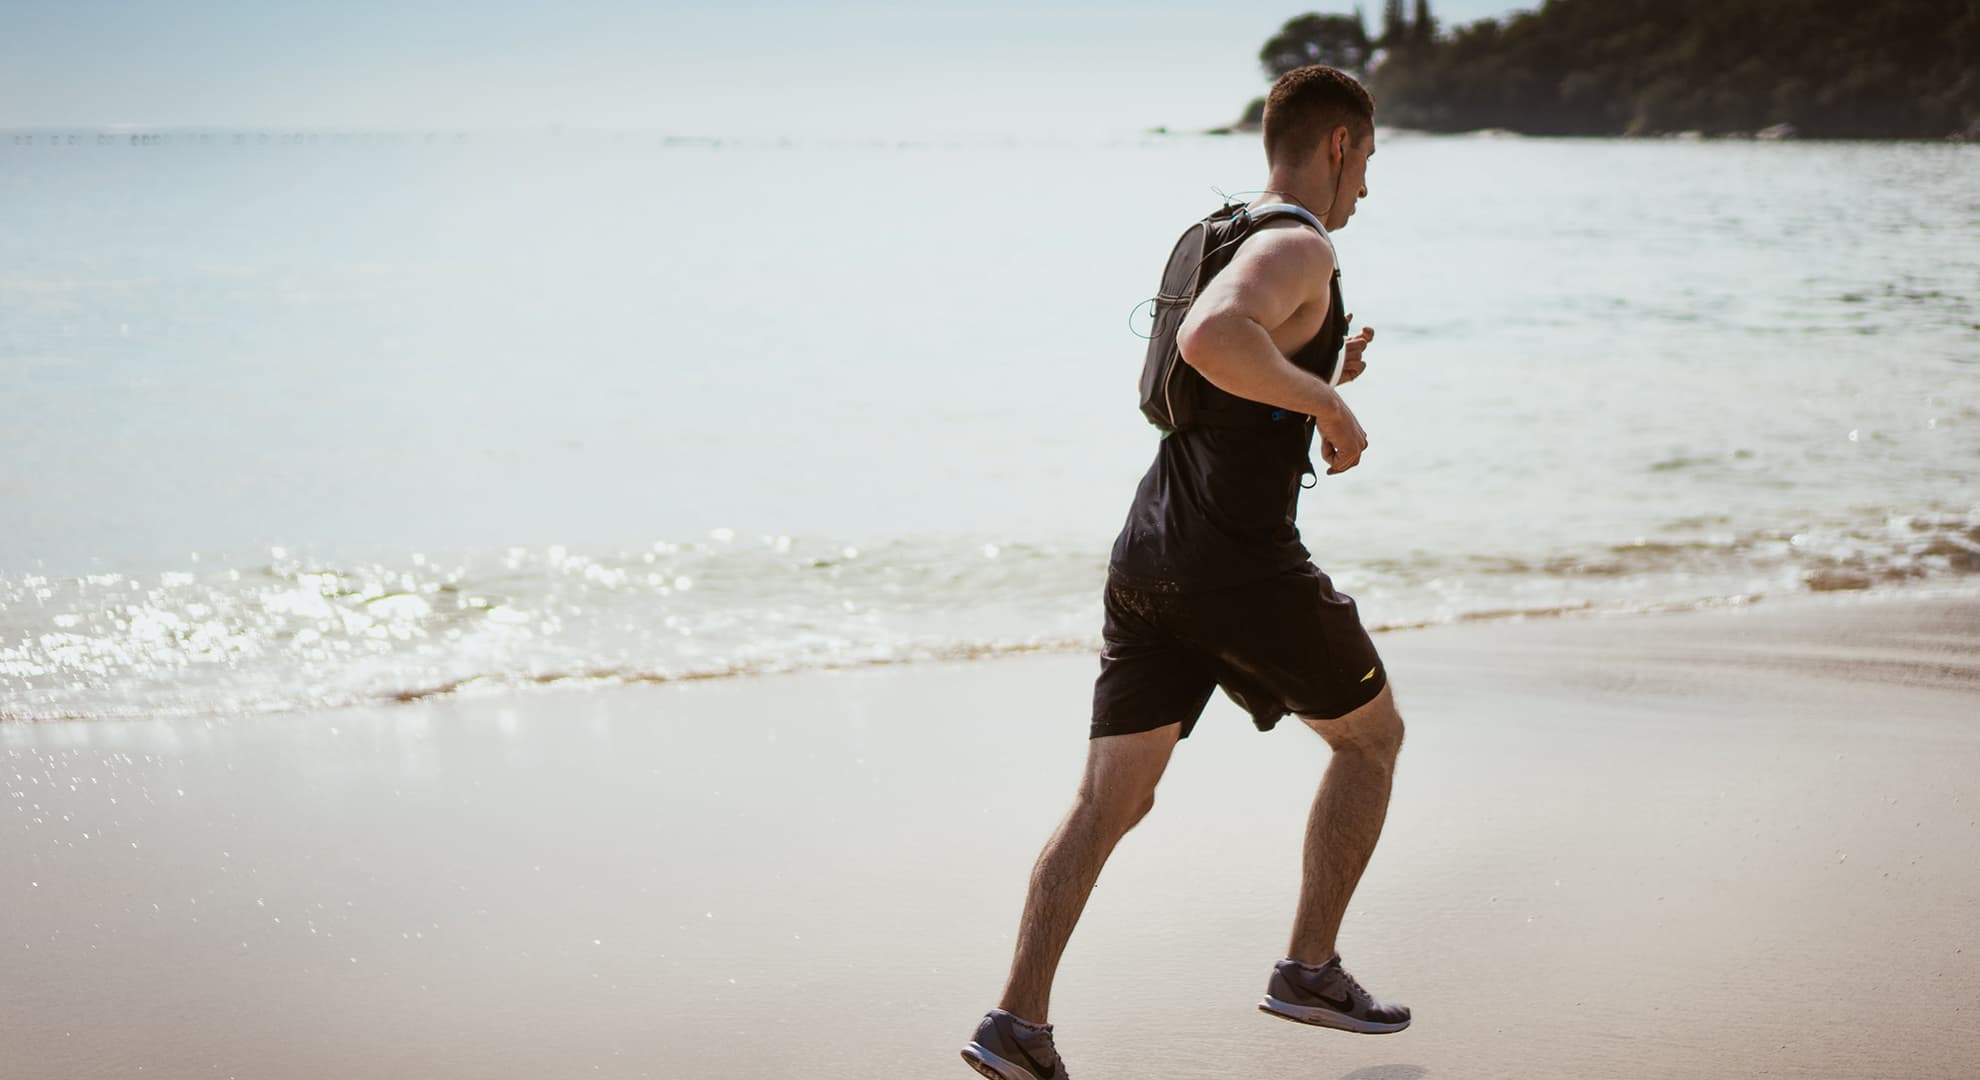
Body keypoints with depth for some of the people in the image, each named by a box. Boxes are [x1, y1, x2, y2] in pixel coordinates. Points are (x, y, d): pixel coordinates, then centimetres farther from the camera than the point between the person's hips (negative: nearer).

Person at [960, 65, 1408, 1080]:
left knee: (1108, 798, 4)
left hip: (1146, 552, 8)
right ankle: (1309, 968, 19)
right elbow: (1207, 341, -30)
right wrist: (1328, 401, -19)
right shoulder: (1300, 249, -9)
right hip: (1242, 562, -8)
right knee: (1371, 734, 15)